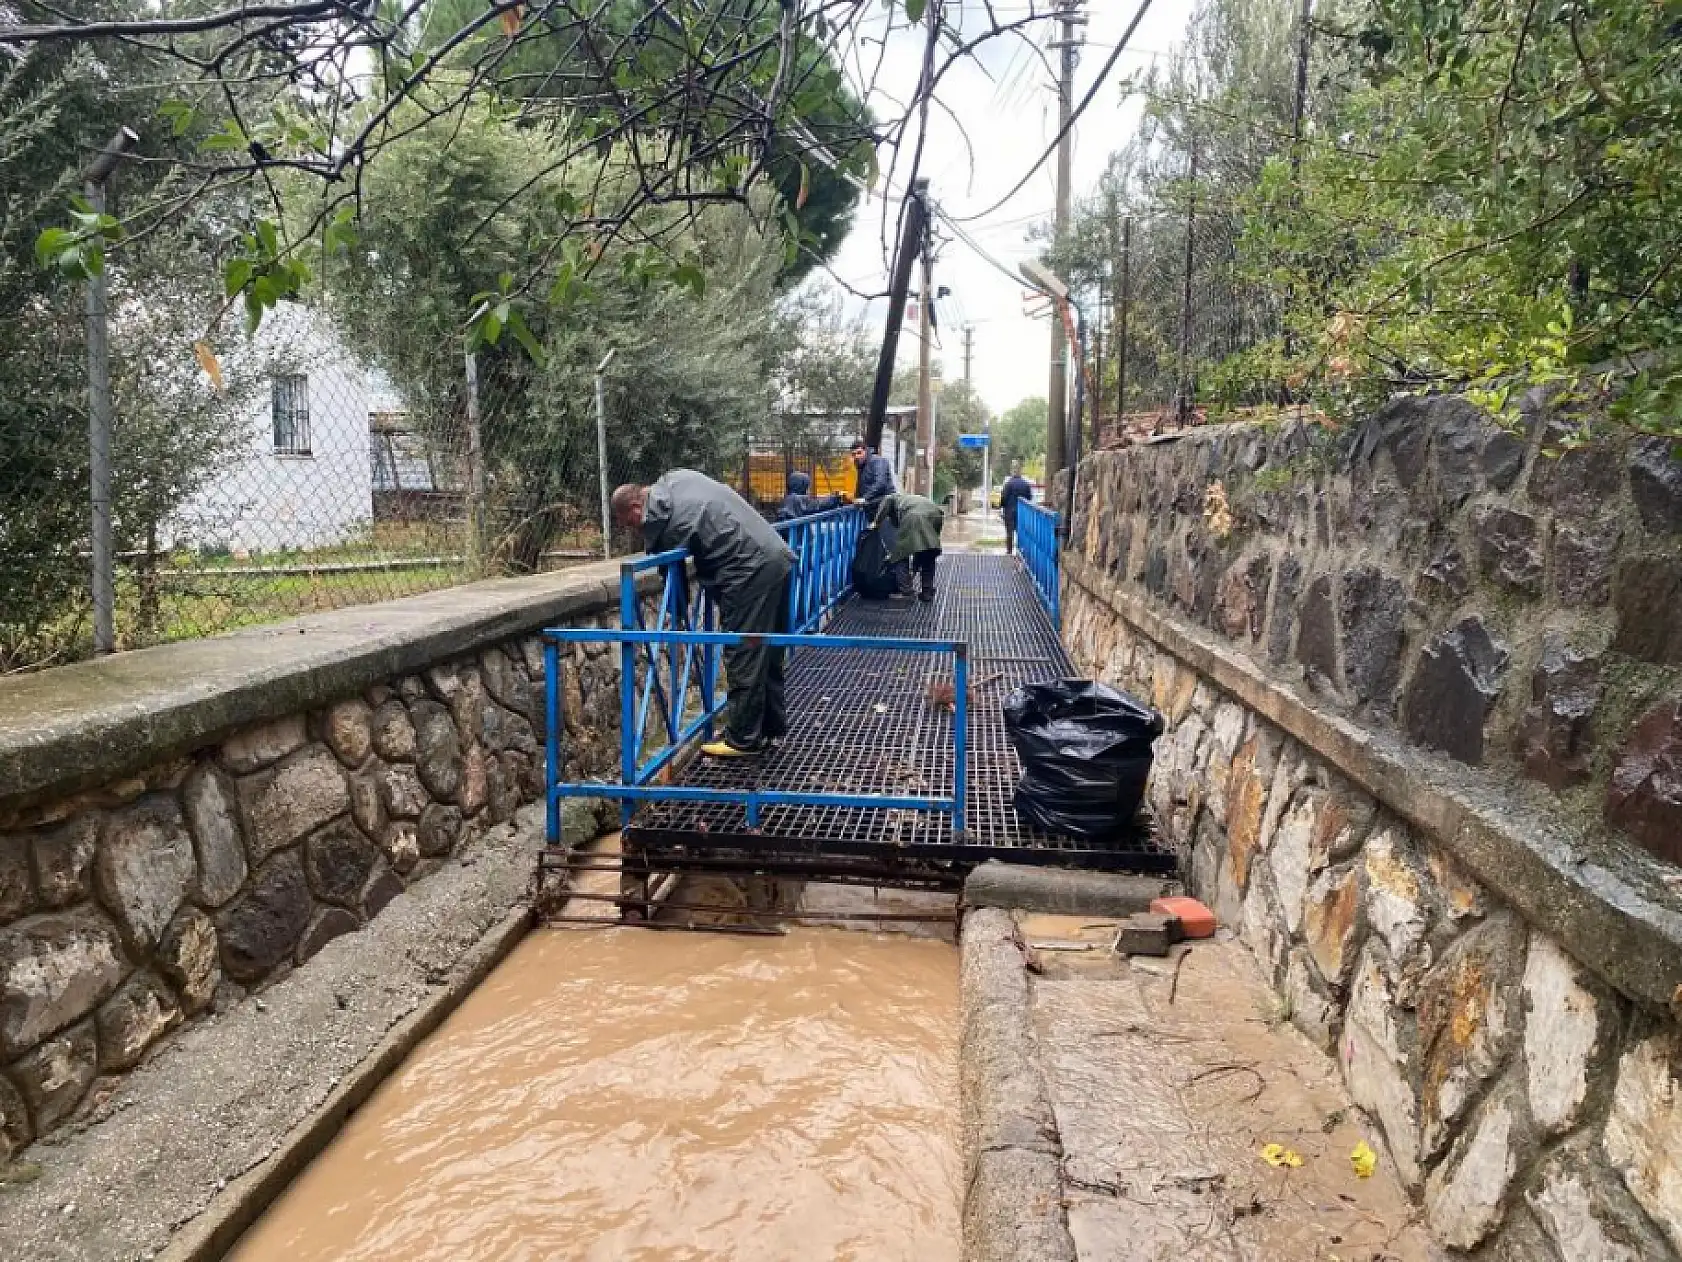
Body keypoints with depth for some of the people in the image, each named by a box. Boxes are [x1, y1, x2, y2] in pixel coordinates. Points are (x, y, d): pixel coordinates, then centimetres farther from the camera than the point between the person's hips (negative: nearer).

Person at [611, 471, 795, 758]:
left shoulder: (656, 515, -7)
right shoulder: (678, 477, 17)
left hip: (750, 570, -10)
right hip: (777, 556, 10)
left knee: (743, 657, -2)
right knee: (768, 653, 17)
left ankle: (743, 739, 5)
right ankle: (774, 726, 27)